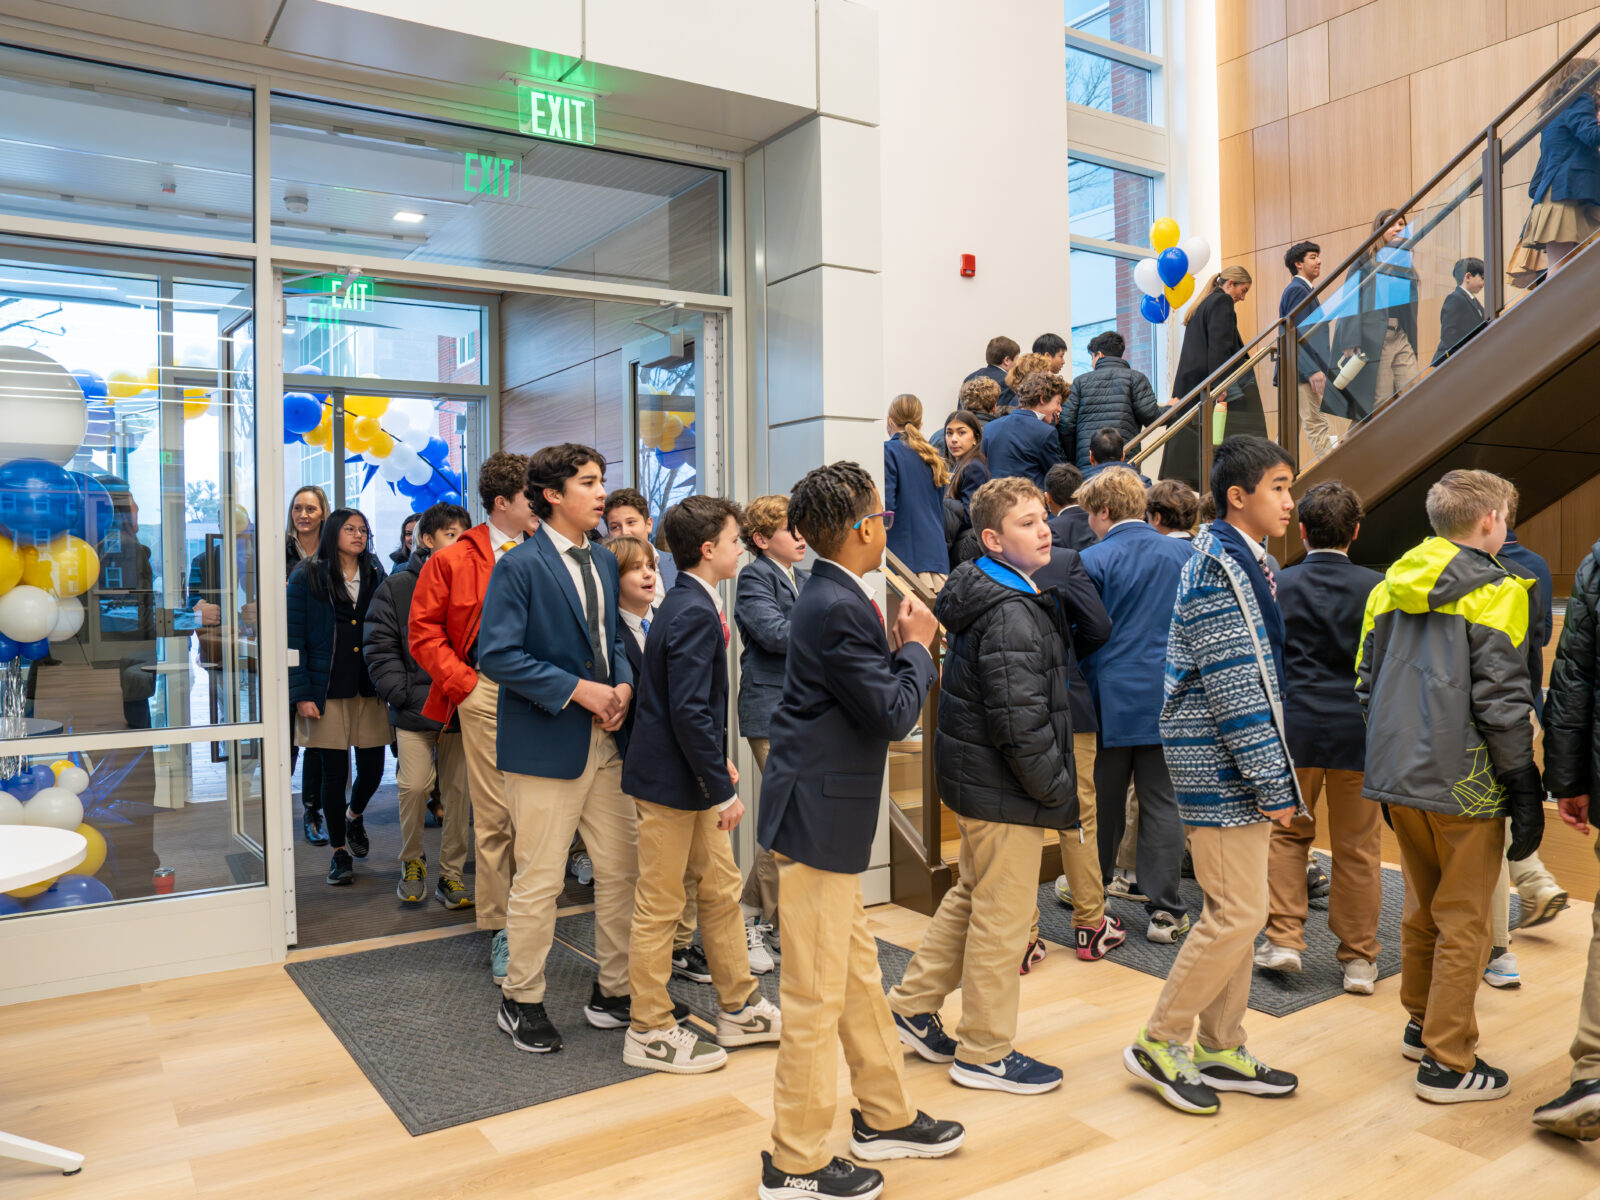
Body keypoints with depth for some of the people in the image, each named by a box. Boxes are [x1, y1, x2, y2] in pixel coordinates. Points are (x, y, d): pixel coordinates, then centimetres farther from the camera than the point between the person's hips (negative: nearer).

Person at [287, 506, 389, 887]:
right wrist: (301, 694, -10)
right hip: (327, 691, -3)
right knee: (334, 773, 2)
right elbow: (294, 637, -4)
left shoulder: (376, 578, 11)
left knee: (372, 769, 4)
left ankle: (354, 817, 37)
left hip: (370, 689, 3)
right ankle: (339, 852, 18)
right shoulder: (307, 577, 0)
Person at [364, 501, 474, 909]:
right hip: (415, 707, -2)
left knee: (459, 790, 4)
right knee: (414, 786, -7)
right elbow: (380, 646, 1)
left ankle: (452, 873, 18)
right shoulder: (397, 586, 2)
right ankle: (411, 862, 19)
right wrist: (400, 694, -8)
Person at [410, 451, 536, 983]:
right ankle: (499, 929, 11)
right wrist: (466, 683, -5)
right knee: (495, 816, 0)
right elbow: (424, 633, 3)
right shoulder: (452, 560, 3)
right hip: (487, 694, -2)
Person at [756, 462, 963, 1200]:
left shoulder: (833, 597, 10)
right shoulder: (838, 607, -21)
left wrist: (894, 645, 4)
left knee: (858, 972, 21)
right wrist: (916, 646, -6)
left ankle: (885, 1117, 37)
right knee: (816, 993, 2)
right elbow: (894, 715, -19)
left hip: (826, 812, 10)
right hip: (818, 815, -10)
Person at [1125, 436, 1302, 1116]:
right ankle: (1158, 1044, 8)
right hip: (1219, 764, -10)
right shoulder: (1217, 567, -16)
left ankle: (1219, 1049, 25)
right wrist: (1273, 786, -18)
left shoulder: (1243, 560, 16)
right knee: (1238, 913, -6)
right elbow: (1233, 688, -20)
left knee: (1234, 911, 14)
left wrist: (1272, 774, 18)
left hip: (1231, 764, 10)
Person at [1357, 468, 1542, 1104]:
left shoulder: (1390, 585, 11)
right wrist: (1525, 792, -9)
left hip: (1400, 777, 7)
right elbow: (1501, 700, -15)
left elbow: (1368, 684, 13)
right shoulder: (1492, 591, -10)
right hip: (1464, 784, -7)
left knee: (1423, 907, 20)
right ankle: (1448, 1062, 9)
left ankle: (1423, 1023, 32)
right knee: (1464, 921, 3)